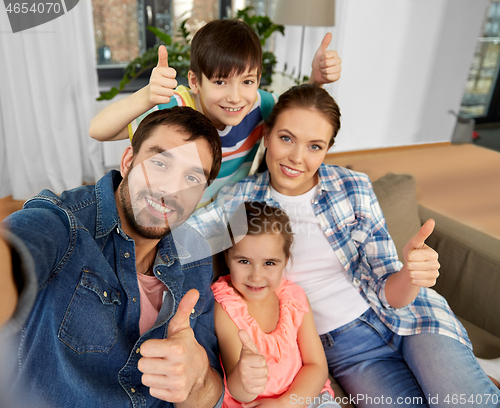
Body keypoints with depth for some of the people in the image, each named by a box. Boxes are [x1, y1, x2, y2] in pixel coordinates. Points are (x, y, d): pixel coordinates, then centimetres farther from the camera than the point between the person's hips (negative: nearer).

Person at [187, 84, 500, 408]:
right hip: (340, 346, 0)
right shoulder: (243, 199, -7)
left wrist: (412, 275, -27)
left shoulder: (354, 188, -7)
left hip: (407, 316, 1)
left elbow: (389, 292, -8)